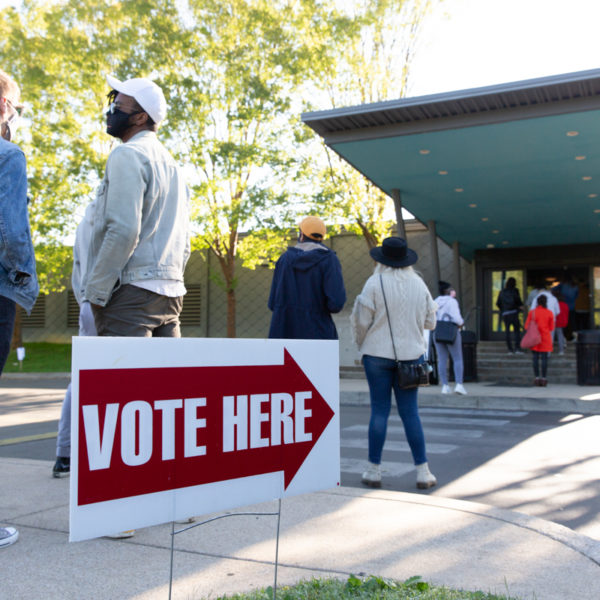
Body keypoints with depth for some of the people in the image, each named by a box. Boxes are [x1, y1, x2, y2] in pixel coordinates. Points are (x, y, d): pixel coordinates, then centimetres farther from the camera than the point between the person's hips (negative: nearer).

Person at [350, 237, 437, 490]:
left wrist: (362, 345, 10)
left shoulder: (374, 283, -8)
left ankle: (374, 471, 9)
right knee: (410, 411, 7)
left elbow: (362, 320, -7)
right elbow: (430, 322, 9)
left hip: (378, 353, -3)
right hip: (410, 354, 3)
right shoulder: (419, 284, 4)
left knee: (379, 410, 3)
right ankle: (422, 471, 9)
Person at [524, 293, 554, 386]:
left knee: (535, 358, 4)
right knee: (544, 358, 1)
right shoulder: (550, 313, -2)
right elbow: (551, 328, 3)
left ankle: (536, 378, 2)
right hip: (545, 337, 0)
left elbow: (527, 326, 0)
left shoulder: (532, 312, -2)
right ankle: (543, 378, 0)